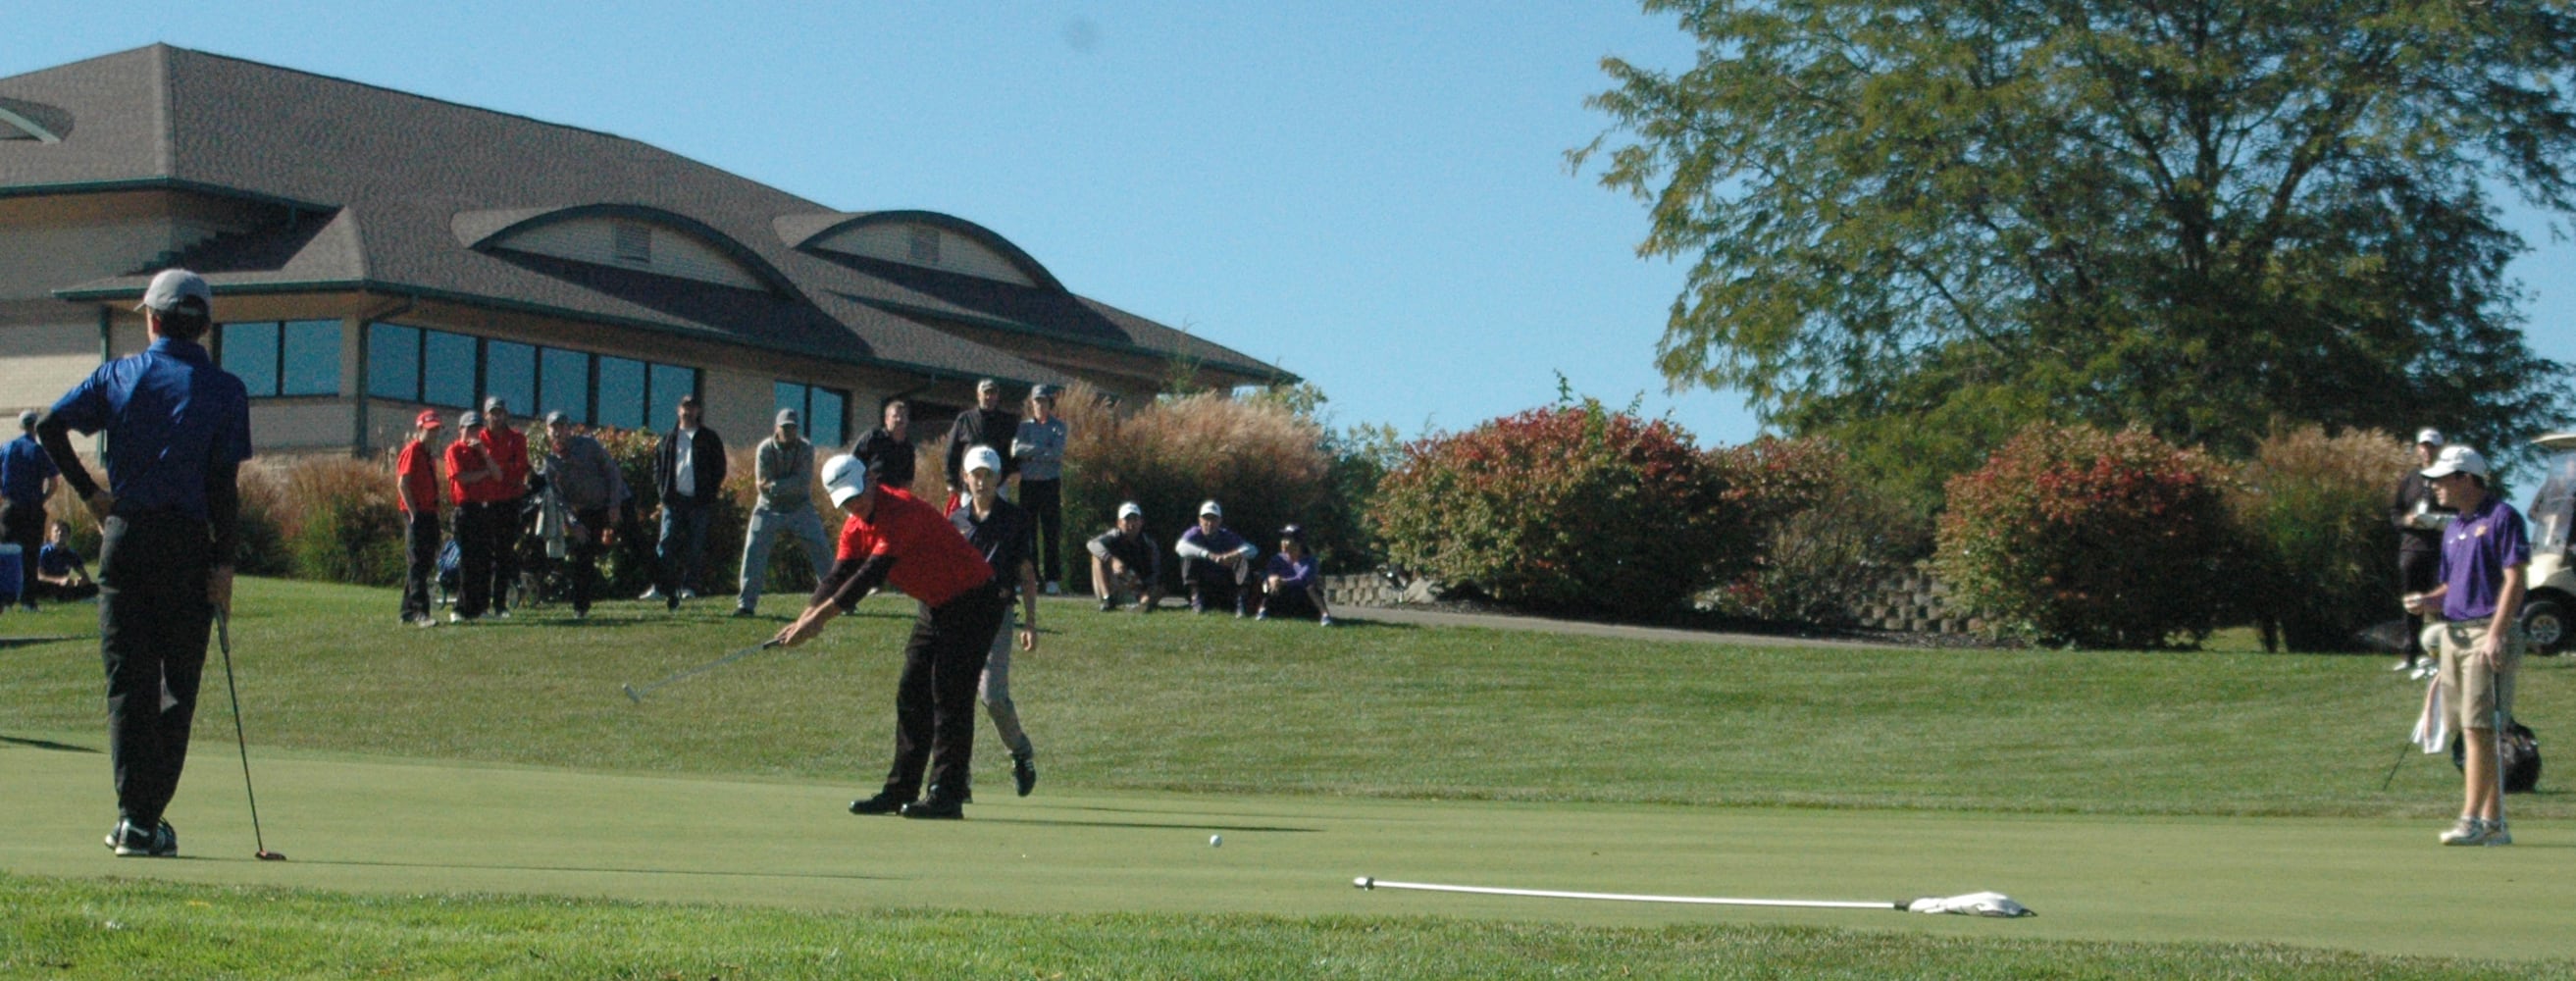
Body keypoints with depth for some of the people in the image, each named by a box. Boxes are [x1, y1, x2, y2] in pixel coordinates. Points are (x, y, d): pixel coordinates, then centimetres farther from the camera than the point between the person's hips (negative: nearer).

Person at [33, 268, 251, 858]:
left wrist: (89, 492, 8)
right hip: (188, 544, -1)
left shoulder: (119, 376, 6)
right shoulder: (225, 390, 0)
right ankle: (150, 819, 3)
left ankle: (133, 816, -5)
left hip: (125, 538, 1)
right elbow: (224, 485, -6)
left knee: (127, 682, 5)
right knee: (177, 686, 6)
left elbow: (49, 425, -1)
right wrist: (224, 563, -4)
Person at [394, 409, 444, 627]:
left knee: (424, 564, 12)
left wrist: (435, 513, 13)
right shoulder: (412, 451, -9)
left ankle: (408, 612, 18)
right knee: (418, 564, -12)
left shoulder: (428, 455, 18)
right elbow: (403, 483, -16)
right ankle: (420, 612, -17)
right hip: (416, 515, -9)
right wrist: (413, 513, -19)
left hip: (429, 514, 9)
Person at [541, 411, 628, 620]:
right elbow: (558, 497, 0)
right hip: (586, 512, 3)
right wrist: (572, 524, -11)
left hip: (614, 504, -3)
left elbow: (612, 472, -7)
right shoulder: (551, 461, 0)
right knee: (582, 559, -3)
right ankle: (581, 608, 6)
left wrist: (614, 505, -13)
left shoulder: (588, 445, -8)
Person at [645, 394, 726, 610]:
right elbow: (658, 463, 18)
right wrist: (661, 488, 4)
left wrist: (711, 491, -2)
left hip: (699, 501, -1)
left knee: (695, 547, 1)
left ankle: (688, 586, 8)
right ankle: (661, 587, -8)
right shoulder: (669, 438, 12)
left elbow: (720, 467, 8)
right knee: (666, 544, -7)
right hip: (674, 500, 1)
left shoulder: (709, 438, 7)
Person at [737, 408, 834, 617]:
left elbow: (804, 483, -20)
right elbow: (763, 483, -17)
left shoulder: (806, 449, -11)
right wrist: (792, 484, -23)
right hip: (770, 508, 0)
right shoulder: (766, 449, -11)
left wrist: (776, 485, -25)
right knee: (754, 550, -12)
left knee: (821, 549, -4)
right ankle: (746, 604, -8)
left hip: (800, 508, 0)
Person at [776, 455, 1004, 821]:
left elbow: (871, 574, -33)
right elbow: (839, 577, -5)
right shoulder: (855, 527, 2)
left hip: (973, 601, -9)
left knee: (950, 697, -13)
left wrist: (818, 618, -35)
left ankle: (947, 795, -13)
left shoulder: (902, 511, -26)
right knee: (912, 696, 7)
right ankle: (901, 790, 11)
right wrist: (806, 617, -23)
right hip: (935, 608, 9)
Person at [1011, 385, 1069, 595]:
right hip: (1028, 483, 2)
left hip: (1050, 483, -2)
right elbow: (1016, 449, -6)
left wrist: (1030, 452, -8)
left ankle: (1052, 579, -4)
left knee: (1051, 532, -5)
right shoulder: (1024, 425, 11)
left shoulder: (1058, 426, 6)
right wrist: (1043, 450, -10)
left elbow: (1057, 453, -9)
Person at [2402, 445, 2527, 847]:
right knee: (2473, 731, 8)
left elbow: (2514, 580, -13)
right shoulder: (2454, 528, 19)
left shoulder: (2503, 518, -7)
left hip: (2489, 632, -9)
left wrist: (2496, 634, -21)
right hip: (2454, 632, 9)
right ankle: (2493, 822, 11)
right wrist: (2427, 601, 4)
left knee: (2479, 728, -11)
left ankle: (2473, 818, -11)